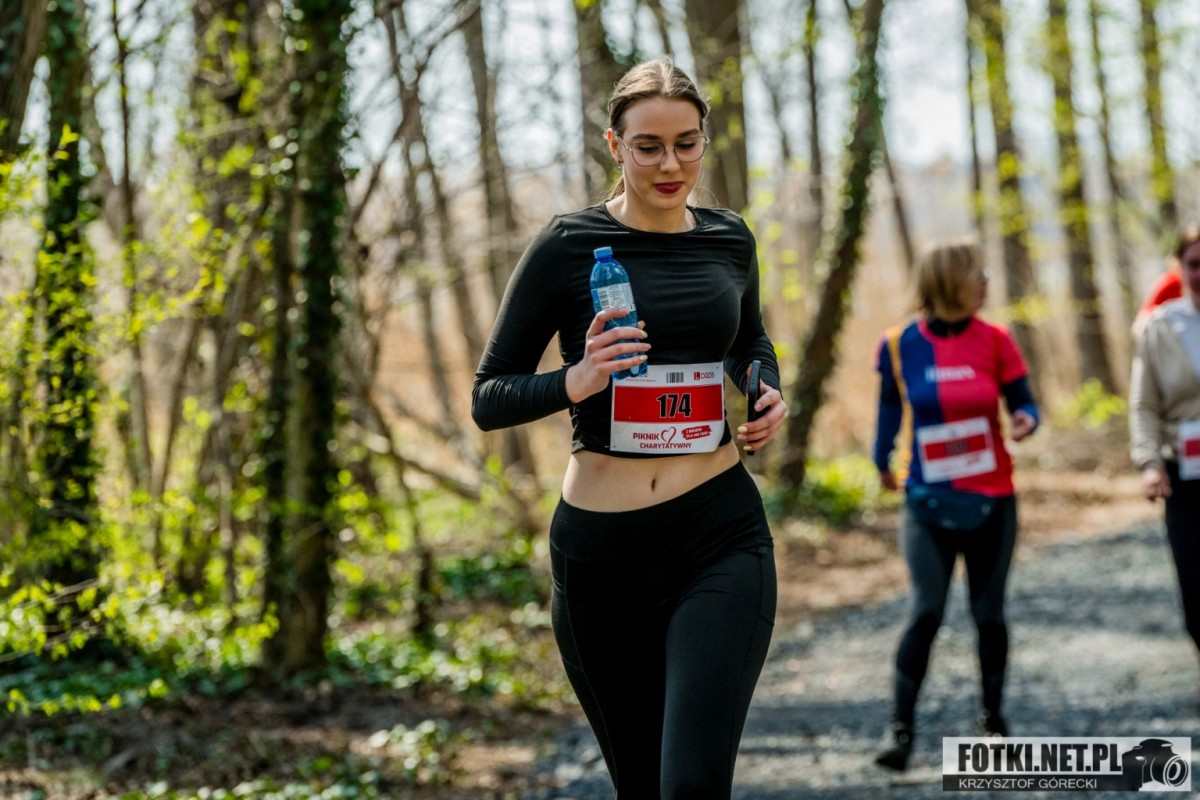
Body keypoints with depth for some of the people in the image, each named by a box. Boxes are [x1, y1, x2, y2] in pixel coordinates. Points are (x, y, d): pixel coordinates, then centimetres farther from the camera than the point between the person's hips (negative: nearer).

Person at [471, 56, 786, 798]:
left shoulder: (729, 239, 6)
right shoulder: (568, 247, -5)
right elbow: (489, 397, -1)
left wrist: (770, 396, 5)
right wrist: (574, 382, -20)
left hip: (719, 539, 1)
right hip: (600, 549, -1)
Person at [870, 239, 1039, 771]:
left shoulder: (994, 340, -2)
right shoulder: (899, 345, -4)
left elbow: (1022, 402, 0)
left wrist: (1026, 421, -22)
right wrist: (882, 462, 23)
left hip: (990, 498, 2)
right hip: (927, 501, -1)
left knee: (988, 612, 8)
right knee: (926, 610, -13)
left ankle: (993, 717, 26)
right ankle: (901, 727, -6)